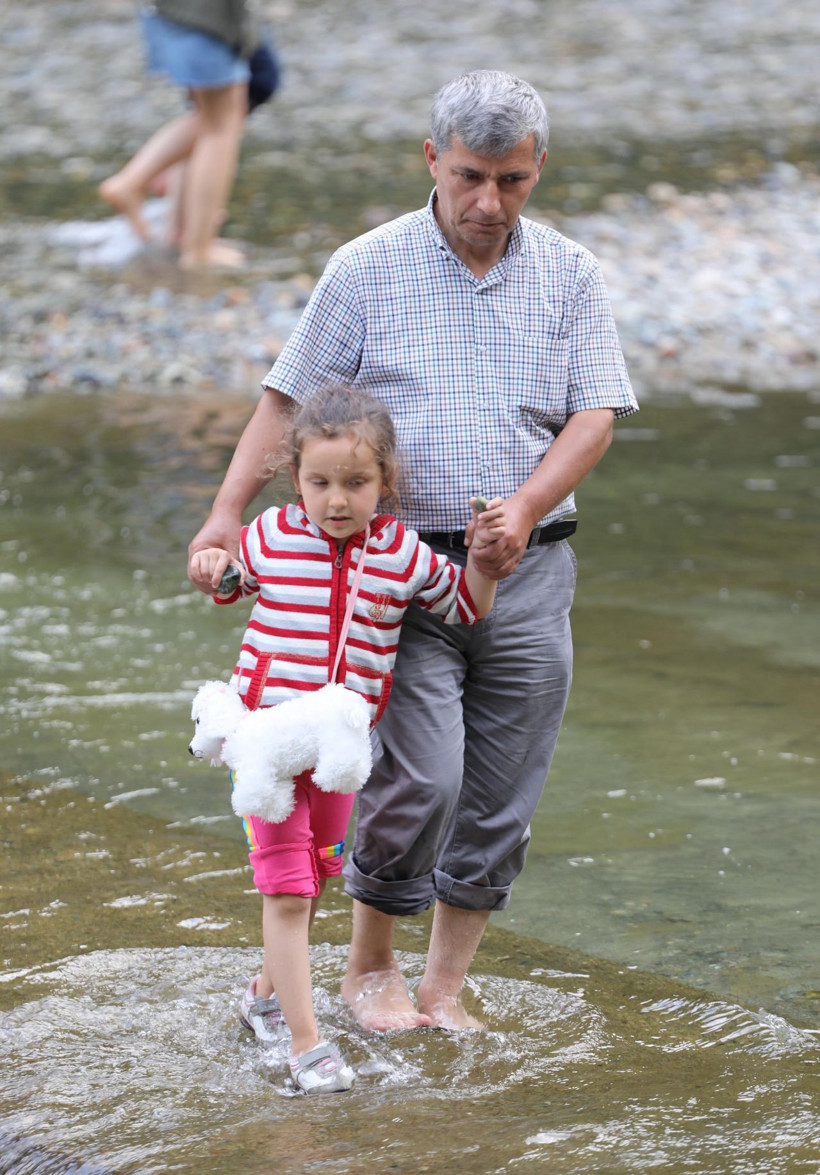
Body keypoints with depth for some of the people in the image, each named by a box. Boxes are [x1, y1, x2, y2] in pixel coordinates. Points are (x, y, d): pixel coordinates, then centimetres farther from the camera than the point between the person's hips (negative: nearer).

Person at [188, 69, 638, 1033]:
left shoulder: (570, 275, 5)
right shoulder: (366, 270, -1)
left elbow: (594, 417, 0)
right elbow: (288, 398, 2)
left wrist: (525, 507, -16)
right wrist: (227, 512, -8)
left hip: (527, 569, 3)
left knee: (500, 799, 4)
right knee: (422, 775, -12)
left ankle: (445, 986, 19)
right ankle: (369, 968, 9)